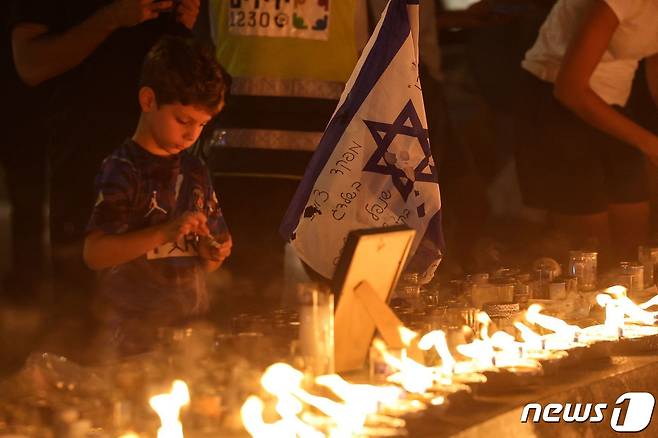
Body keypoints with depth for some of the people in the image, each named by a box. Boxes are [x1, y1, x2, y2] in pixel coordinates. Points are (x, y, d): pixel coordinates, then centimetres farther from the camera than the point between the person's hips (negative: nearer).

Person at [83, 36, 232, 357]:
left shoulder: (195, 172, 13)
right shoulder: (121, 170, -7)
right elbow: (94, 253, -17)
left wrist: (213, 254, -1)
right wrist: (164, 233, -23)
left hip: (193, 321, 6)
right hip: (137, 328, -6)